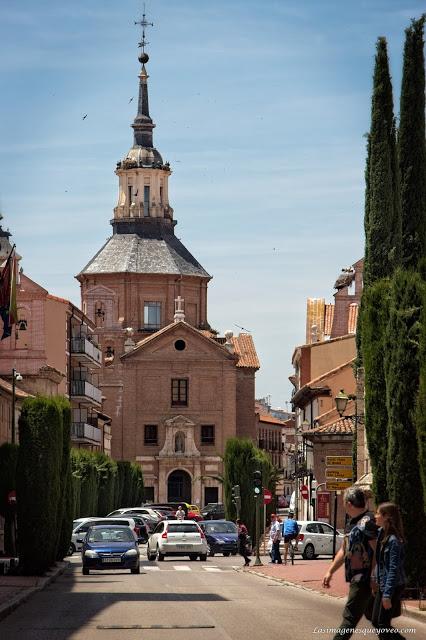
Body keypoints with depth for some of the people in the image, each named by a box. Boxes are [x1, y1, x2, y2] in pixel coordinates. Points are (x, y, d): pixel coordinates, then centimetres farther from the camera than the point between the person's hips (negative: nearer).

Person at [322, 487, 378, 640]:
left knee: (350, 616, -8)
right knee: (371, 614, 15)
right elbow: (344, 550, 25)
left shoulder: (368, 522, -16)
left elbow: (378, 551, -20)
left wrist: (374, 579, -23)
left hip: (364, 579, -10)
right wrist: (330, 572, 22)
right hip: (356, 579, 10)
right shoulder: (352, 523, 15)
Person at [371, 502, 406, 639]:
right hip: (382, 585, 9)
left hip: (393, 586, -9)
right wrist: (375, 578, 17)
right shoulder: (381, 533, 5)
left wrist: (387, 595, -23)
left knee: (382, 624, -5)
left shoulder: (394, 540, -21)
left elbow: (394, 569, -22)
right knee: (376, 621, 12)